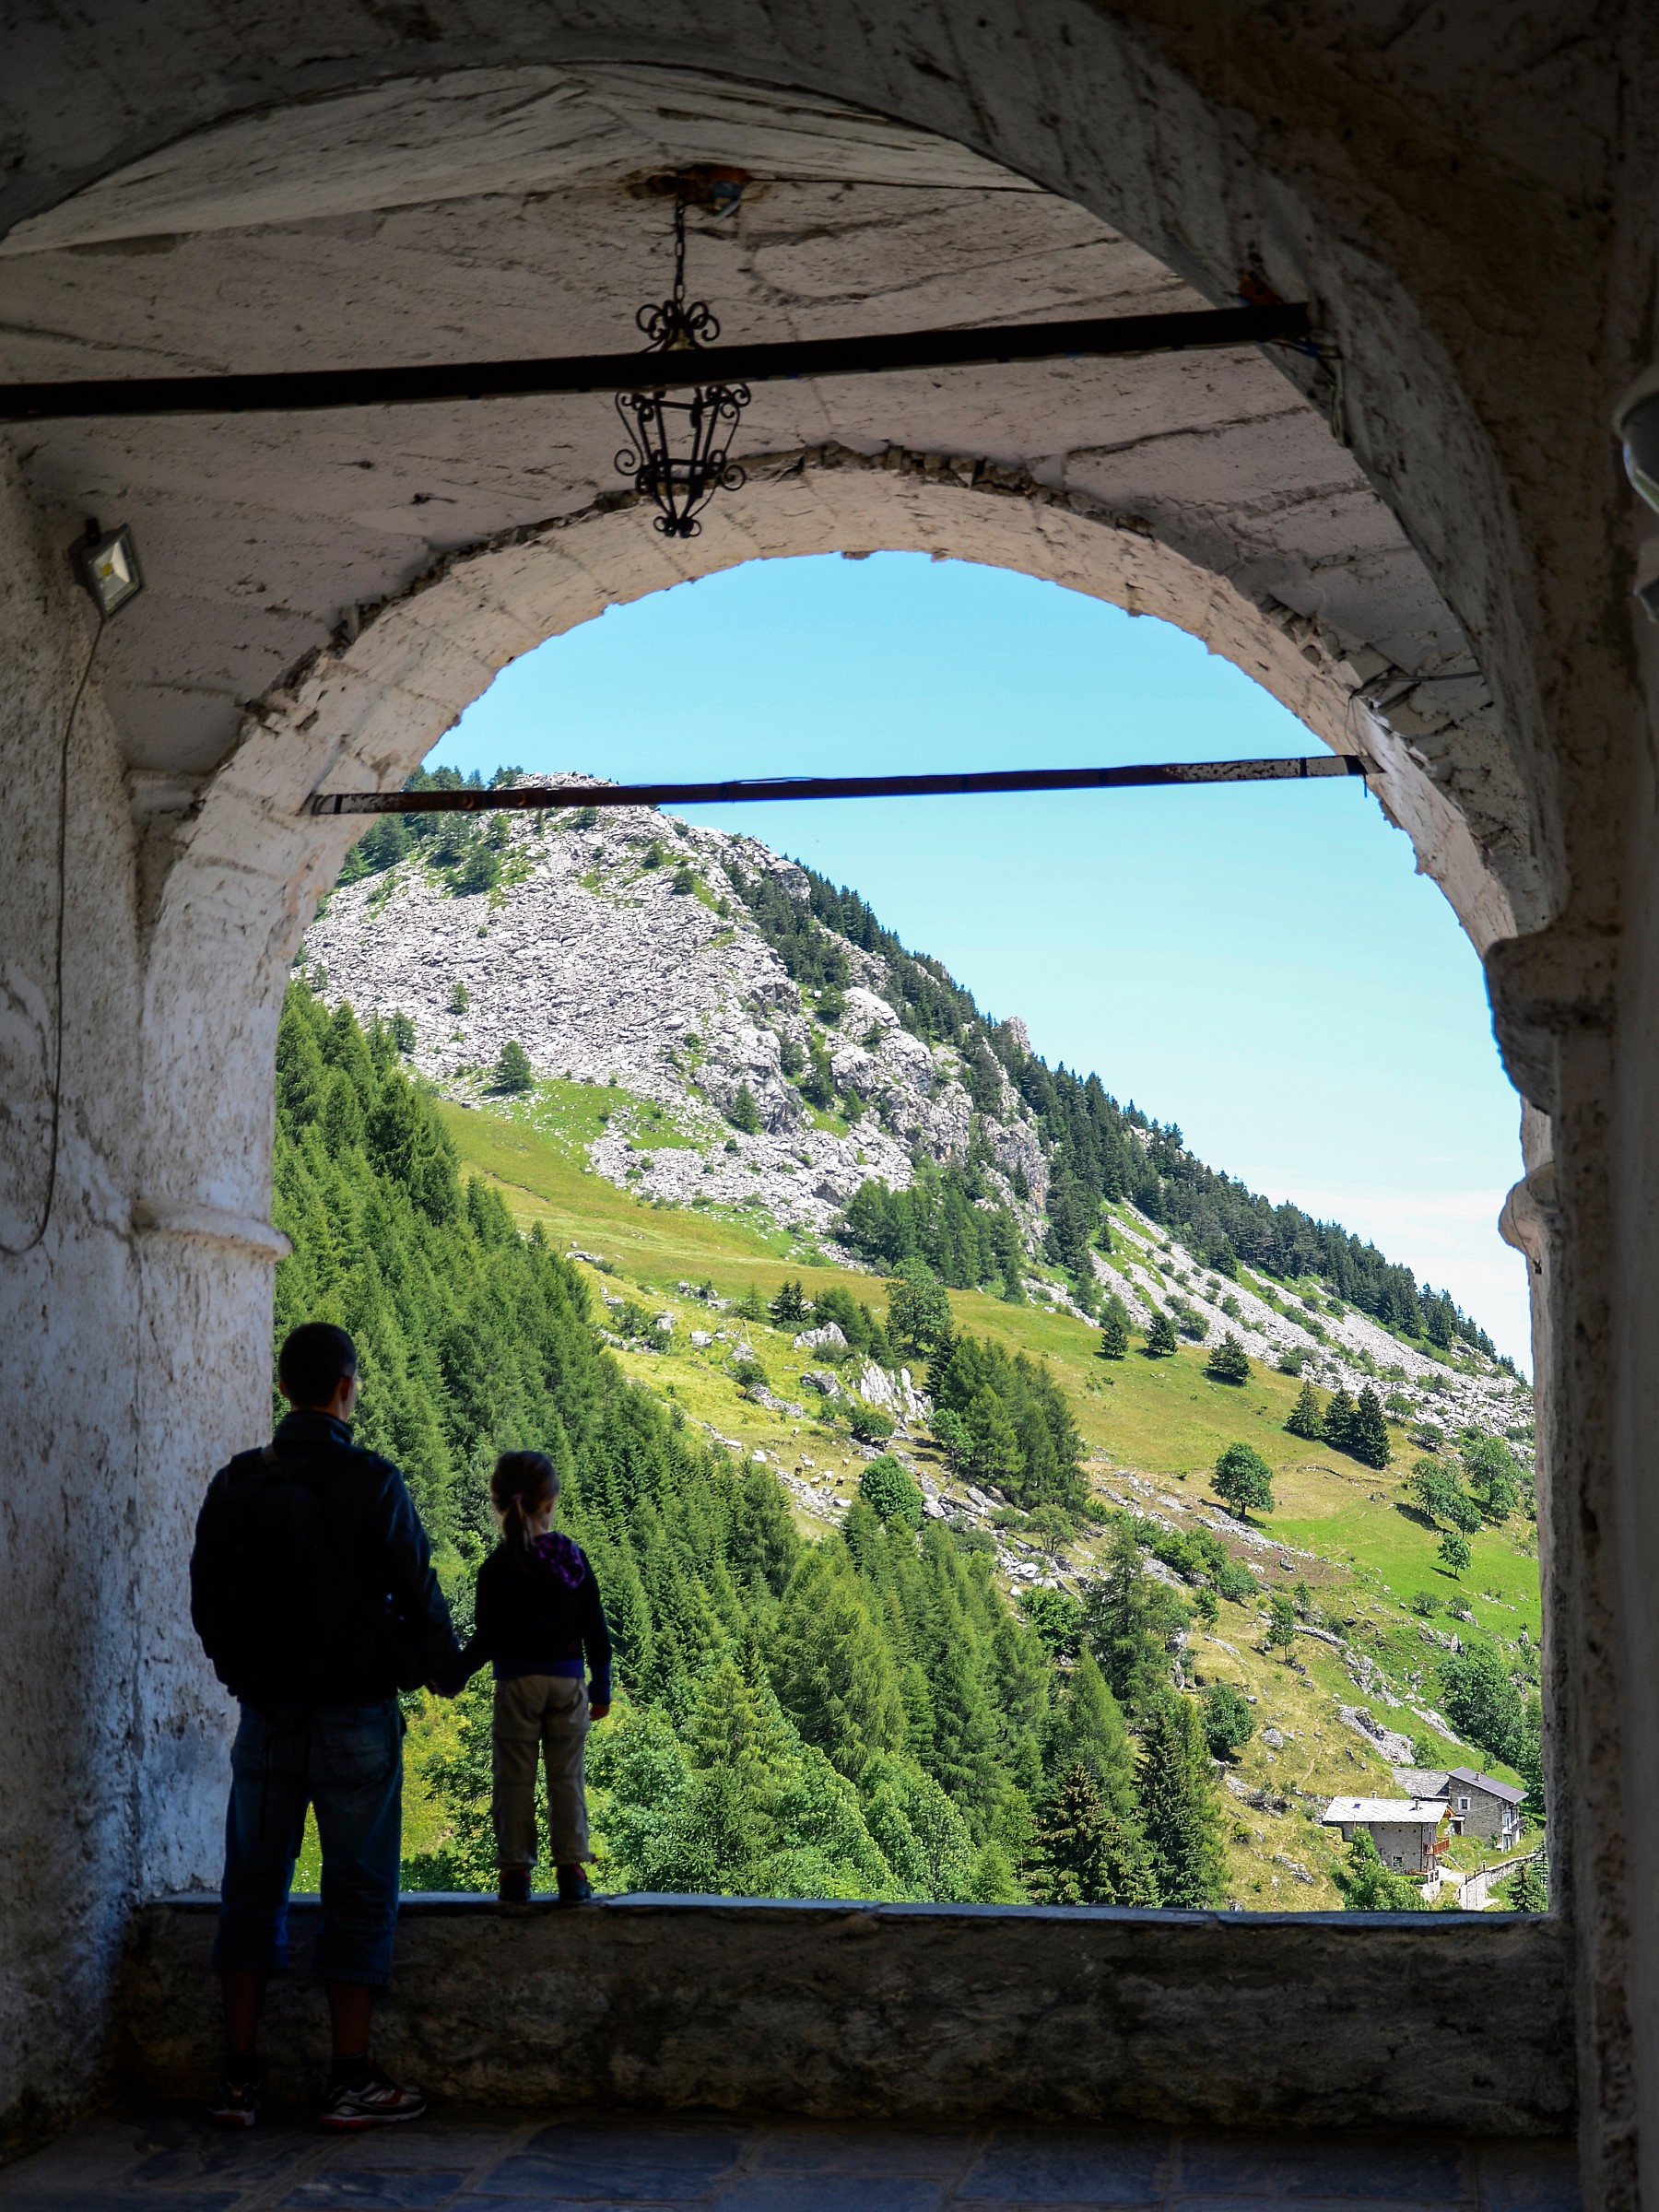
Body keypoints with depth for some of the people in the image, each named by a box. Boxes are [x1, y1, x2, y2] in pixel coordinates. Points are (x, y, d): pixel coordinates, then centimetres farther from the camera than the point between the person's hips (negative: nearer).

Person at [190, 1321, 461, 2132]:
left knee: (253, 1886, 10)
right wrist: (440, 1667, 12)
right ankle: (351, 2080, 5)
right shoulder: (372, 1484, -11)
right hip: (354, 1714, -4)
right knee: (358, 1891, 3)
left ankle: (238, 2078, 11)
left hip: (265, 1714, 4)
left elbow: (205, 1600, 8)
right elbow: (417, 1595, -7)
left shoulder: (234, 1484, 1)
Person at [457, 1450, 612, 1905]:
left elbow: (488, 1640, -9)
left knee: (514, 1779, 6)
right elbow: (595, 1631, 0)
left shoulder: (497, 1568, -10)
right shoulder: (574, 1558, -3)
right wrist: (602, 1687, 11)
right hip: (568, 1681, 2)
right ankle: (572, 1871, 8)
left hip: (518, 1683, -2)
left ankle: (516, 1871, 7)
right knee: (566, 1778, 8)